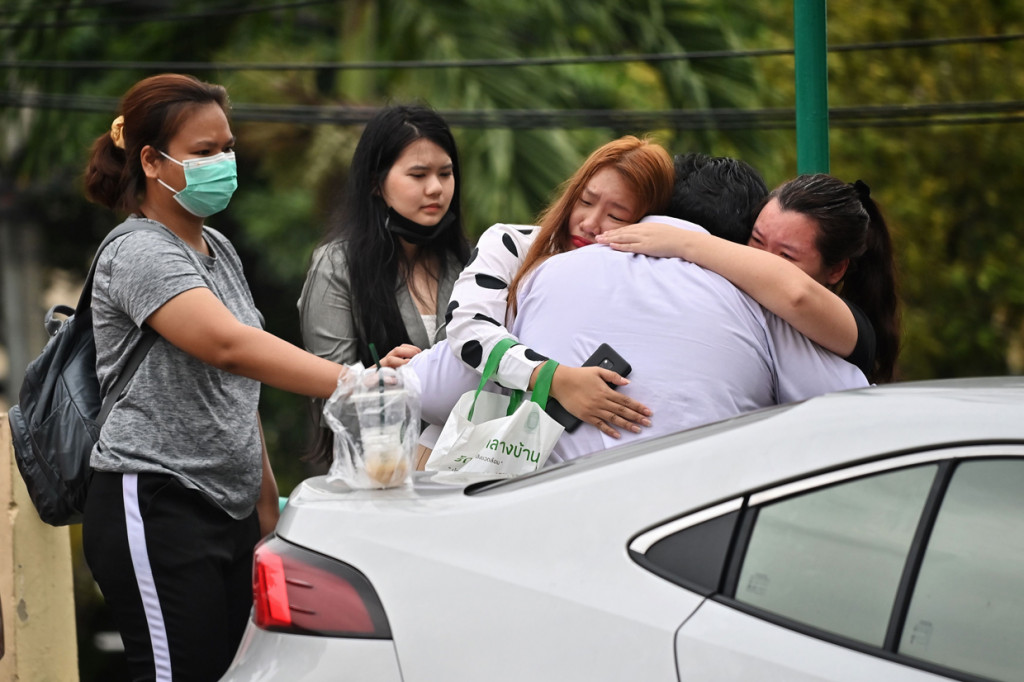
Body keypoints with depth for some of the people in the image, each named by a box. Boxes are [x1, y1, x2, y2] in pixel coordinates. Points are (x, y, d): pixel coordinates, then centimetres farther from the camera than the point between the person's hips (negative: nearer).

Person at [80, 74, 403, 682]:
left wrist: (264, 493, 18)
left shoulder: (218, 249, 16)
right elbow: (229, 345, -29)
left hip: (227, 511, 8)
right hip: (157, 507, -8)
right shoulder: (140, 254, -12)